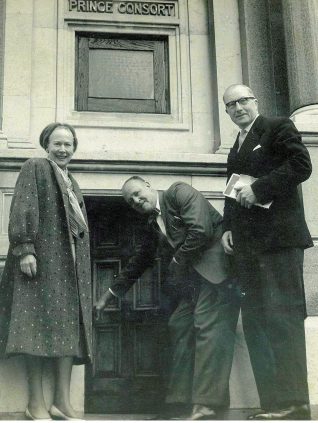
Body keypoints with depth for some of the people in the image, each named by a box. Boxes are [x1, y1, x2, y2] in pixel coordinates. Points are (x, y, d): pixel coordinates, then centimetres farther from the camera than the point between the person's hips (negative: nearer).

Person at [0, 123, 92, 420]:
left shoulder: (71, 183, 25)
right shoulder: (35, 168, 4)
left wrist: (82, 266, 18)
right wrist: (24, 249, -21)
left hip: (70, 264, 7)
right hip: (41, 258, -7)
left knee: (68, 328, 1)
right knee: (39, 325, -10)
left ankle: (62, 401, 2)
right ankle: (36, 403, -6)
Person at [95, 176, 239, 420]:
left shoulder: (179, 192, -4)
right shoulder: (154, 225, 19)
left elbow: (200, 230, -18)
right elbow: (139, 262, 27)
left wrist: (178, 261, -5)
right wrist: (111, 293, 30)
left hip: (216, 265, -9)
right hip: (193, 275, 9)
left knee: (209, 329, -16)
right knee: (181, 327, 5)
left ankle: (207, 405, -17)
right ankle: (179, 400, 11)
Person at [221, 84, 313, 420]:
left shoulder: (278, 128, 2)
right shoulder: (236, 148, 25)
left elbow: (301, 165, -11)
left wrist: (257, 189, -15)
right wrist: (228, 228, 10)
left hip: (278, 239, -8)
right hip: (247, 243, 8)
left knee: (281, 319, -10)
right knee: (254, 322, 5)